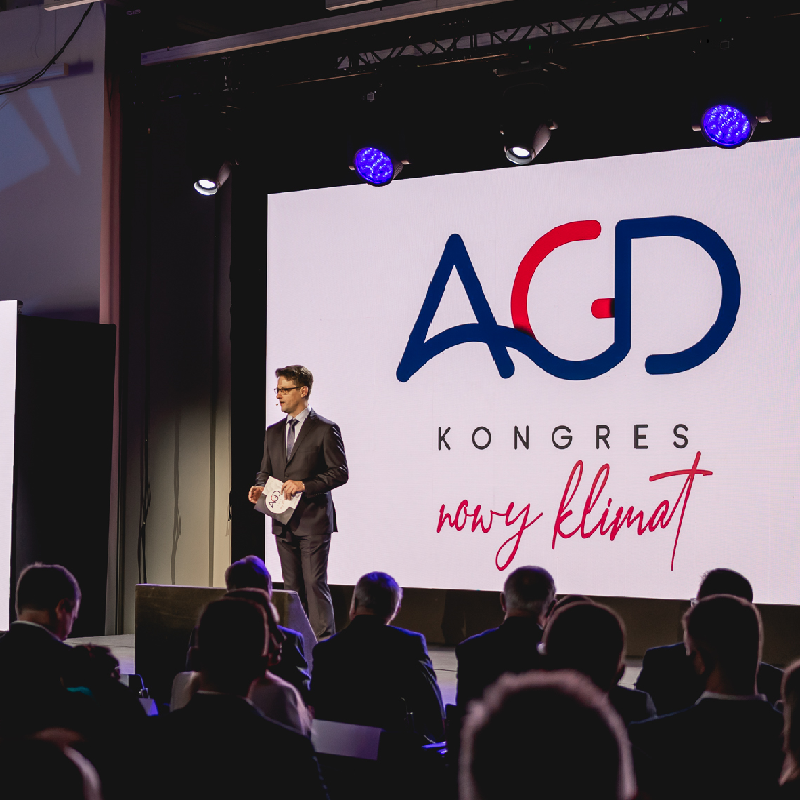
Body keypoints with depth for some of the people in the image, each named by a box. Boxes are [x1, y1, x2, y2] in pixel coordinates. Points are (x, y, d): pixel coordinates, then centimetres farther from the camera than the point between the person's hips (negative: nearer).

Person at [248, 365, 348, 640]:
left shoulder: (325, 429, -4)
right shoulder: (273, 432, 15)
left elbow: (340, 472, -7)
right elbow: (266, 471, 21)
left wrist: (305, 485, -18)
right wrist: (259, 487, -2)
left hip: (313, 521, -6)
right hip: (284, 521, 6)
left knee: (315, 584, -10)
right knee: (292, 586, 9)